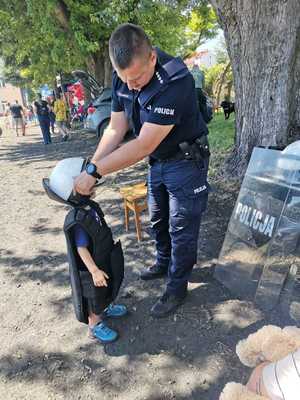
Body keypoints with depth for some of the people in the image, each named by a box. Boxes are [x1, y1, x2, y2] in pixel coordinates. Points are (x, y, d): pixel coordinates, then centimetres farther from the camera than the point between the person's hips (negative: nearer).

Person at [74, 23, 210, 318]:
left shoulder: (174, 82, -33)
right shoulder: (122, 78, -9)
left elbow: (143, 145, -35)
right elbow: (116, 128, -6)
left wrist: (94, 171, -31)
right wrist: (89, 169, -14)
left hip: (185, 161, -7)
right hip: (158, 161, 7)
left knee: (181, 228, 4)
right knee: (158, 220, 21)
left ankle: (177, 287, 23)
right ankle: (163, 263, 45)